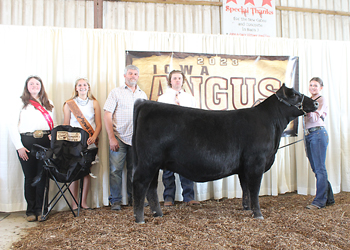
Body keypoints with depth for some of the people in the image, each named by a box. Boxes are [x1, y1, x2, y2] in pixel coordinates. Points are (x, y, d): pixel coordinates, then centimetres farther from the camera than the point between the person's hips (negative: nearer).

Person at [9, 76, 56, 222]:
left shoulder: (48, 104, 18)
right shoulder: (22, 103, 8)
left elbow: (54, 125, 14)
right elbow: (12, 126, 2)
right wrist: (19, 146, -6)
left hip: (45, 142, 2)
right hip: (27, 141, -2)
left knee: (42, 176, 1)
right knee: (30, 176, 2)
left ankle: (39, 209, 11)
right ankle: (30, 210, 14)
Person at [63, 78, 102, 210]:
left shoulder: (94, 103, 11)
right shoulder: (69, 103, 10)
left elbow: (99, 124, 7)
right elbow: (66, 124, 9)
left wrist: (94, 137, -10)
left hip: (89, 141, 1)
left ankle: (84, 201, 11)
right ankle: (74, 203, 5)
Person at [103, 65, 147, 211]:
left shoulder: (143, 95, 16)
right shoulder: (116, 92, 4)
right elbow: (107, 115, -2)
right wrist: (111, 138, -10)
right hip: (119, 138, -3)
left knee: (134, 169, 7)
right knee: (116, 169, -4)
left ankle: (134, 198, 20)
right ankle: (115, 201, 7)